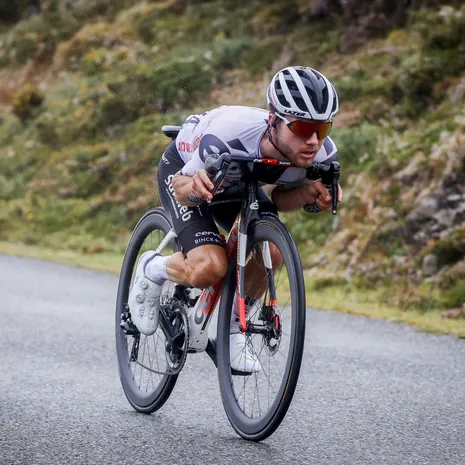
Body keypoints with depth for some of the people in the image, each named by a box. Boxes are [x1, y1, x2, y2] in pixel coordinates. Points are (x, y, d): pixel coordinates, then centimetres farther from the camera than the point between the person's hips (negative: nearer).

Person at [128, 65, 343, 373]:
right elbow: (182, 190, -26)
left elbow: (280, 198, -8)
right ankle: (152, 270, 8)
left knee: (270, 254, -22)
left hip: (238, 180, 4)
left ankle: (233, 328, 4)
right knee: (210, 269, -25)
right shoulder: (228, 137, -43)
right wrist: (195, 187, -49)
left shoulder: (323, 154, -29)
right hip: (184, 169, -4)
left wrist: (309, 193, -30)